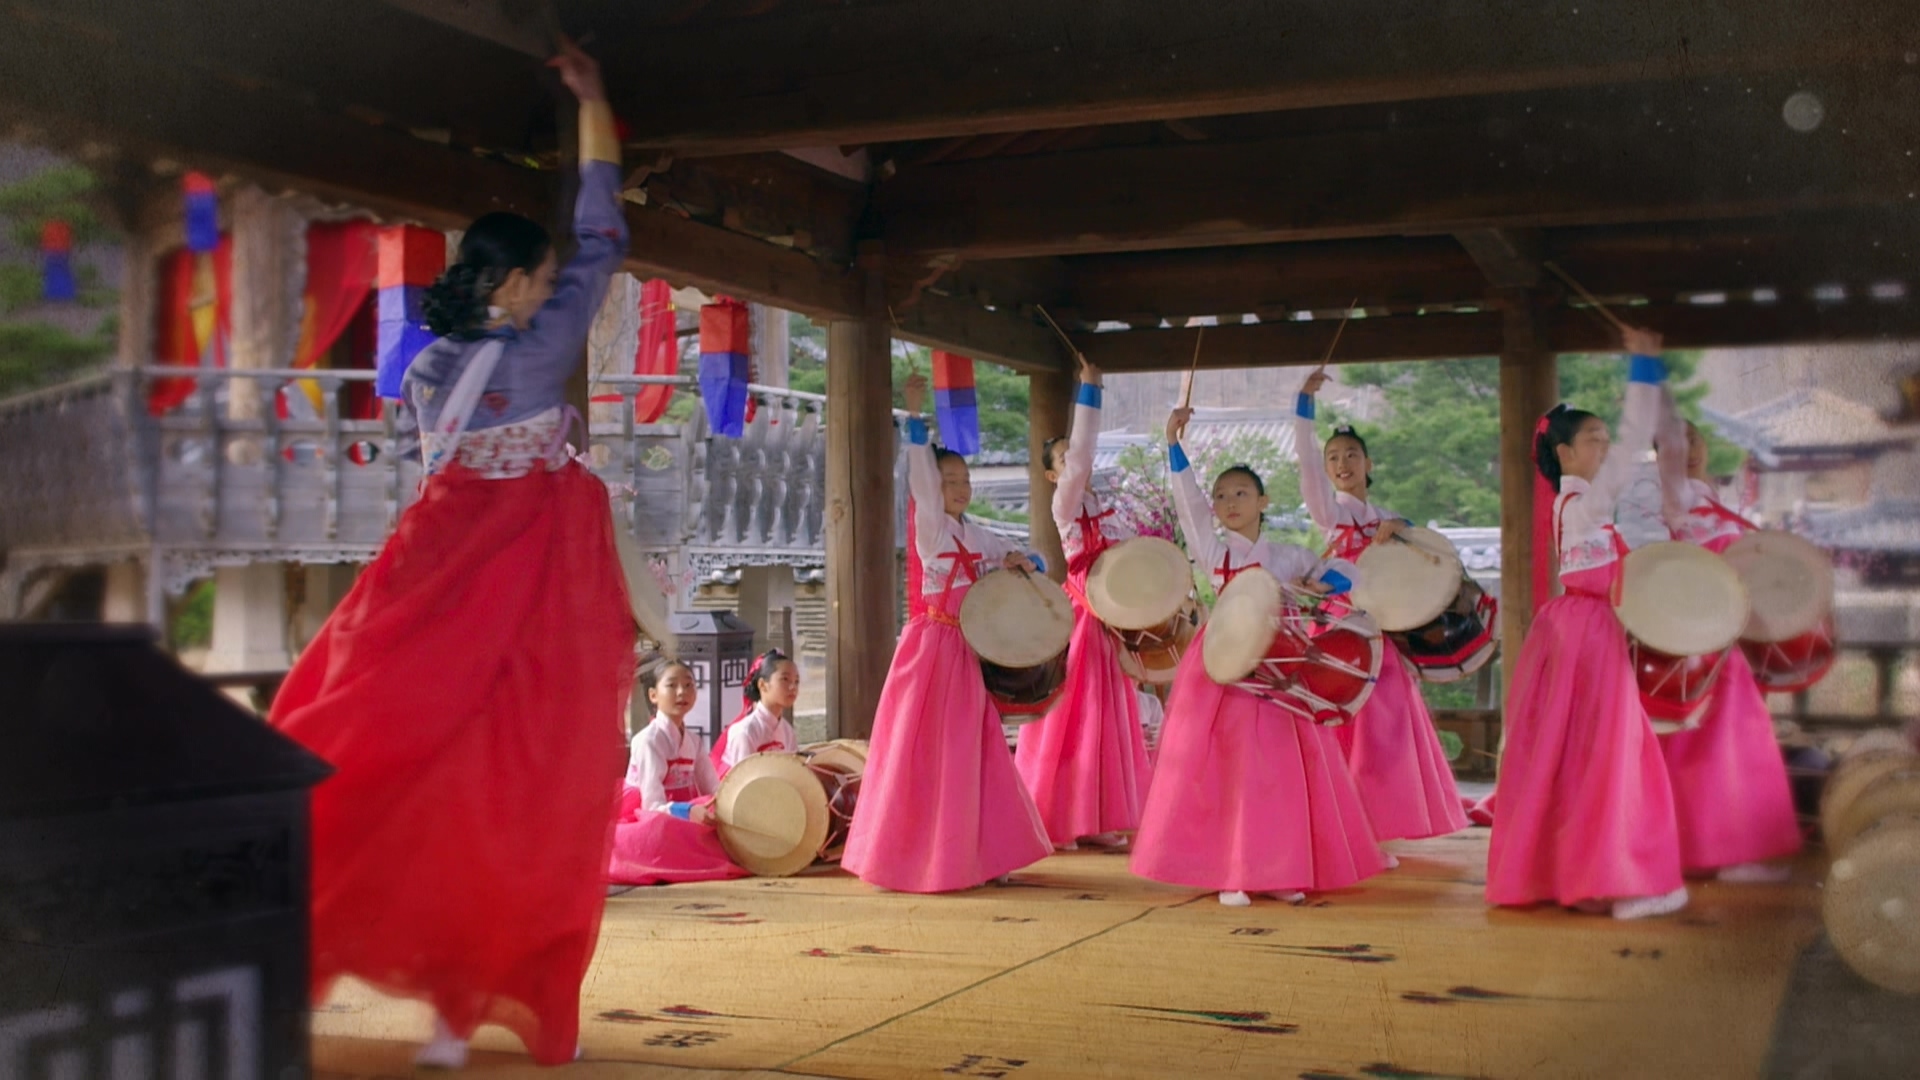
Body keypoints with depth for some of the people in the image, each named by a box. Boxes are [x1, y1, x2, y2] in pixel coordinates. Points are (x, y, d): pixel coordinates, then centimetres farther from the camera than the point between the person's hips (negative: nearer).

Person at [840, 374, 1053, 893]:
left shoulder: (977, 535, 13)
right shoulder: (930, 526, -4)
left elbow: (1029, 564, 21)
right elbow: (920, 474, -19)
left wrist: (1020, 561, -3)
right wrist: (915, 416, -30)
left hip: (968, 651, 6)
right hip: (933, 644, -6)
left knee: (971, 752, 9)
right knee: (925, 752, -4)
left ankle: (973, 854, 16)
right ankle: (914, 855, 3)